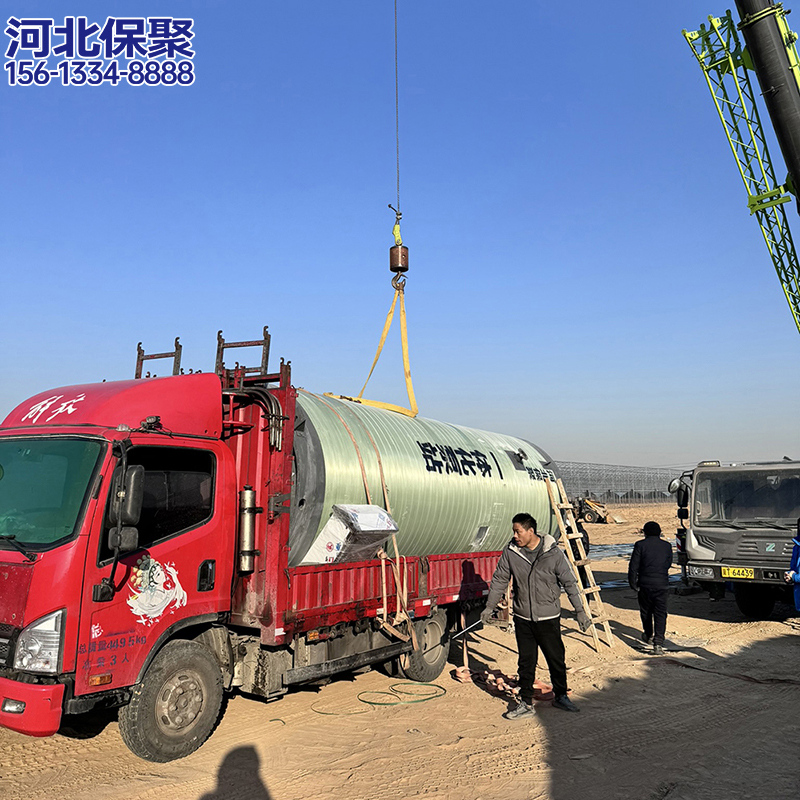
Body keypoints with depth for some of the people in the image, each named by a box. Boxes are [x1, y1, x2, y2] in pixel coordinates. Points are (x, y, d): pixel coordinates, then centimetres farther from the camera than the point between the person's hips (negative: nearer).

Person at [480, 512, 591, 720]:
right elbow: (499, 580, 6)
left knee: (556, 659, 11)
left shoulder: (553, 553, -12)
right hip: (523, 618, 1)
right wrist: (489, 607, 9)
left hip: (549, 618, -1)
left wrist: (580, 611, -2)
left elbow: (569, 582, -3)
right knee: (526, 662, 7)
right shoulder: (510, 551, -6)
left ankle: (561, 697, 33)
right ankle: (526, 704, 20)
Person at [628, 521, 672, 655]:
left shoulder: (640, 545, -5)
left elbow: (633, 566, -7)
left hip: (645, 583, -1)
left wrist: (633, 583, 3)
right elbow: (669, 564, 17)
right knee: (660, 613, 1)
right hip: (662, 584, 1)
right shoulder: (667, 546, 5)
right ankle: (658, 643, -12)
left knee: (646, 611, 18)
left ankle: (648, 636, 35)